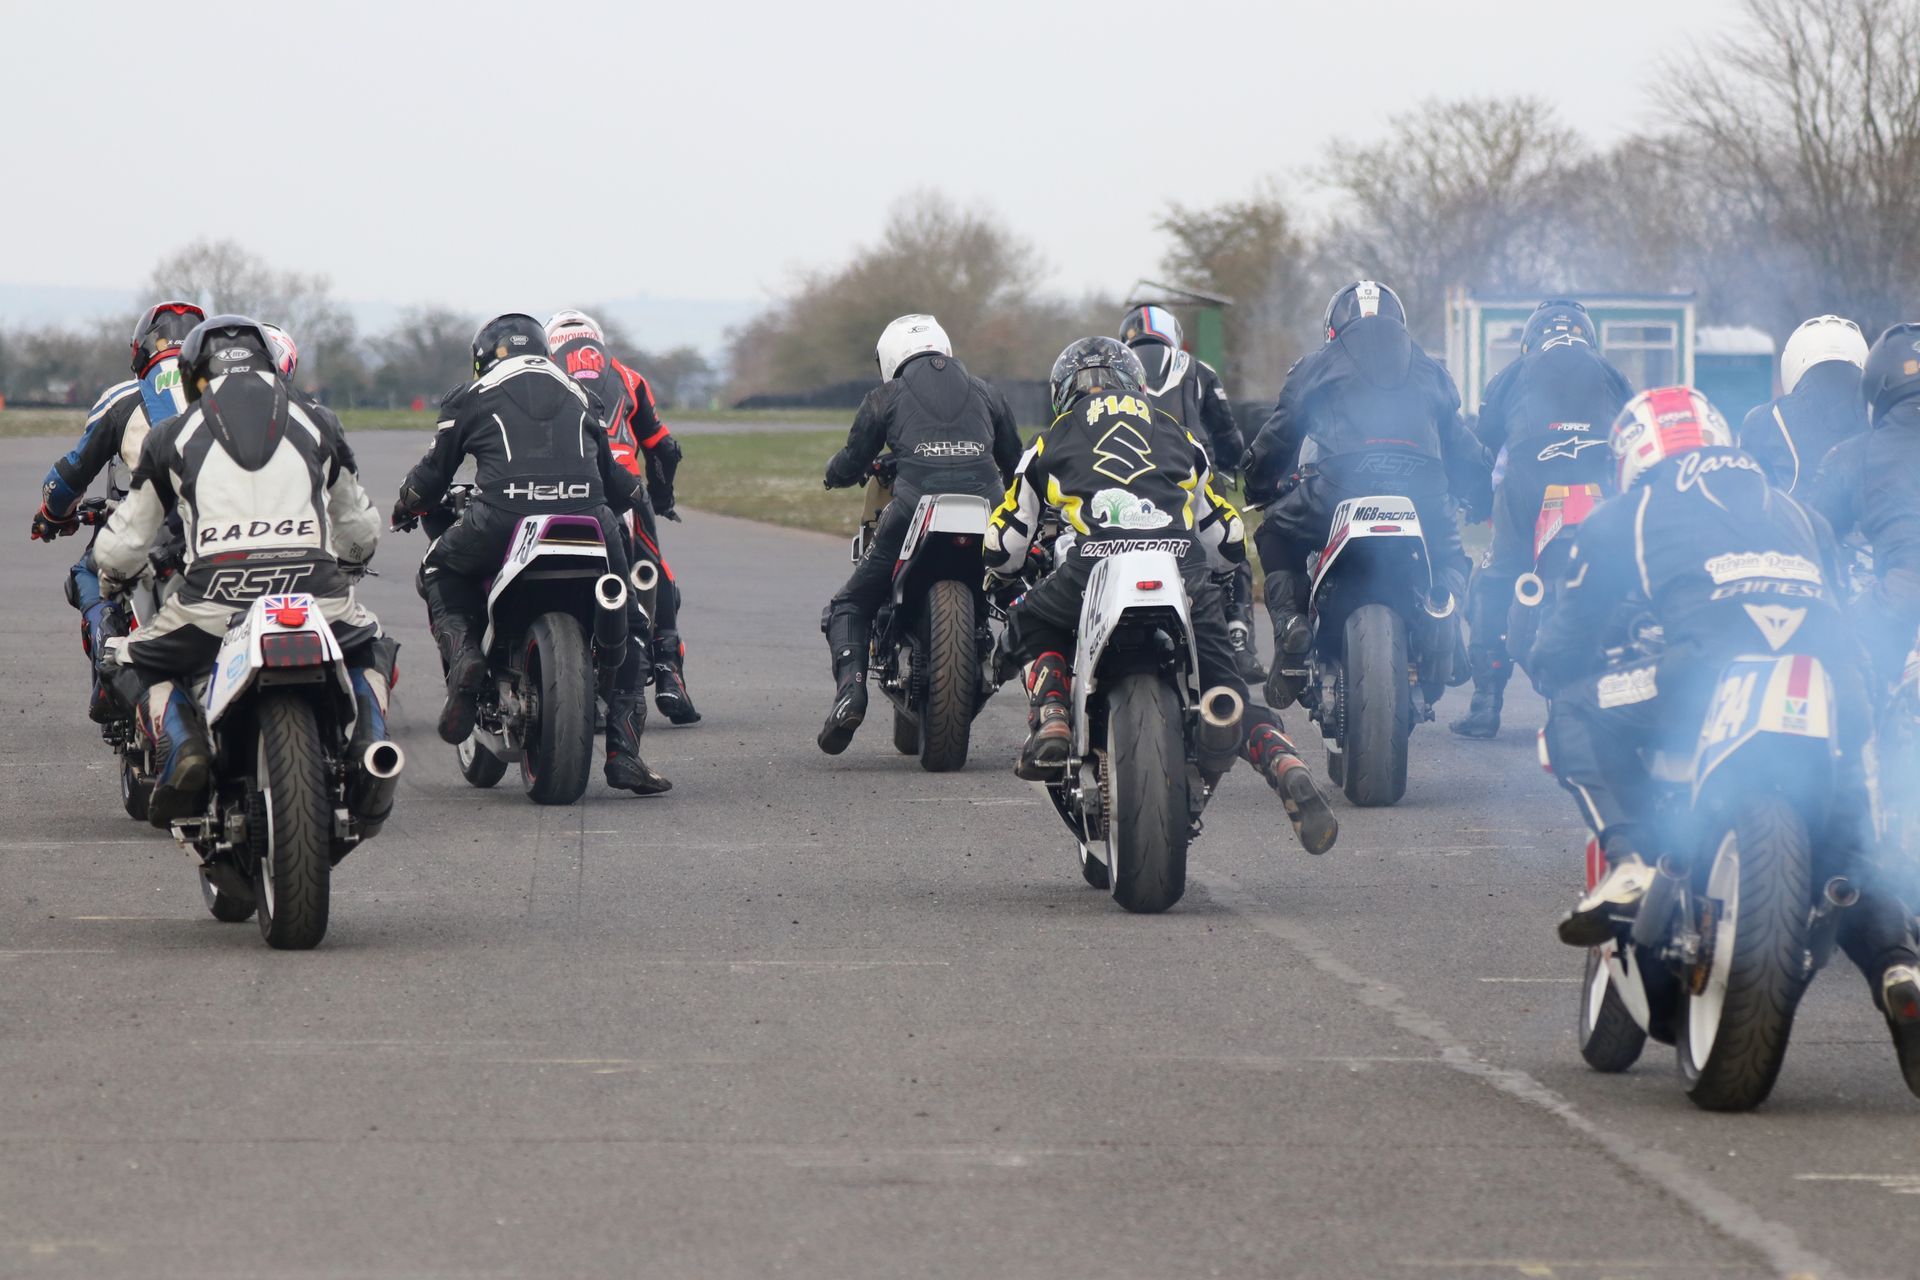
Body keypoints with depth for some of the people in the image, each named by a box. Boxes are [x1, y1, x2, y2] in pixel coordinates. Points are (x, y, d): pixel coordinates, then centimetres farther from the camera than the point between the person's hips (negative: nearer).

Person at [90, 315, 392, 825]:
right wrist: (346, 566, 58)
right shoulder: (316, 427, 22)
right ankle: (371, 740, 4)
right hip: (315, 595, 2)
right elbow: (361, 530, 34)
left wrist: (114, 577, 46)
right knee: (371, 647, 33)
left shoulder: (173, 437, 16)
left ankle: (179, 742, -7)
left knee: (131, 663, 23)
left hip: (214, 599, -2)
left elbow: (122, 543, 22)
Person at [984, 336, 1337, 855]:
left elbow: (1004, 545, 29)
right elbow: (1225, 534, 36)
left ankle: (1050, 719, 1)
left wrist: (1010, 571, 52)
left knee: (1030, 626, 28)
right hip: (1183, 570, 2)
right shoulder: (1177, 435, 31)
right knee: (1228, 693, 10)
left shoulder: (1052, 442, 26)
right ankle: (1286, 768, -17)